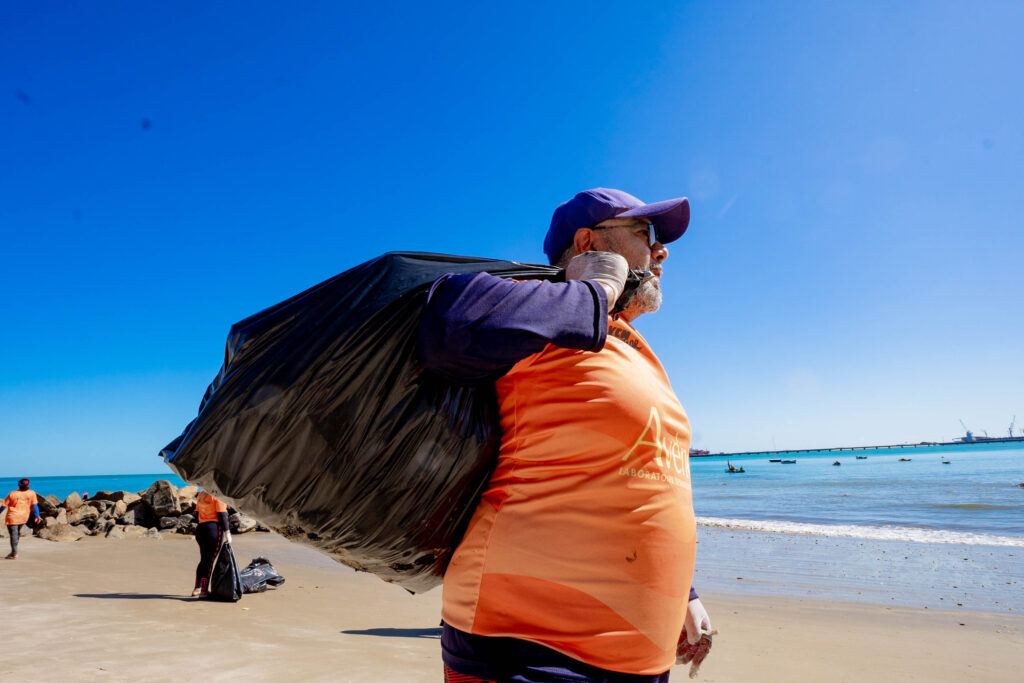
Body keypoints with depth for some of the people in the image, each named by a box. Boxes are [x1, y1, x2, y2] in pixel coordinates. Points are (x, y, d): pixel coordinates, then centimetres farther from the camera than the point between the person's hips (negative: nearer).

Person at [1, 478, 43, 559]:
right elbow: (34, 505, -4)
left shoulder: (12, 494, -9)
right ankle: (13, 552, 25)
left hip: (13, 517, -4)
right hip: (24, 517, 4)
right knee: (17, 533, 22)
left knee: (13, 535, 0)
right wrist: (37, 516, 1)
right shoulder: (32, 493, -4)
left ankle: (14, 554, -1)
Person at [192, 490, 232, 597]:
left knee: (203, 560, 19)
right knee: (209, 561, -2)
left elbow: (197, 514, 16)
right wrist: (227, 532, -11)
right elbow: (222, 515, -13)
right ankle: (204, 590, 1)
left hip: (200, 528, 8)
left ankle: (197, 588, 24)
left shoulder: (200, 494, 13)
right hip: (214, 528, -8)